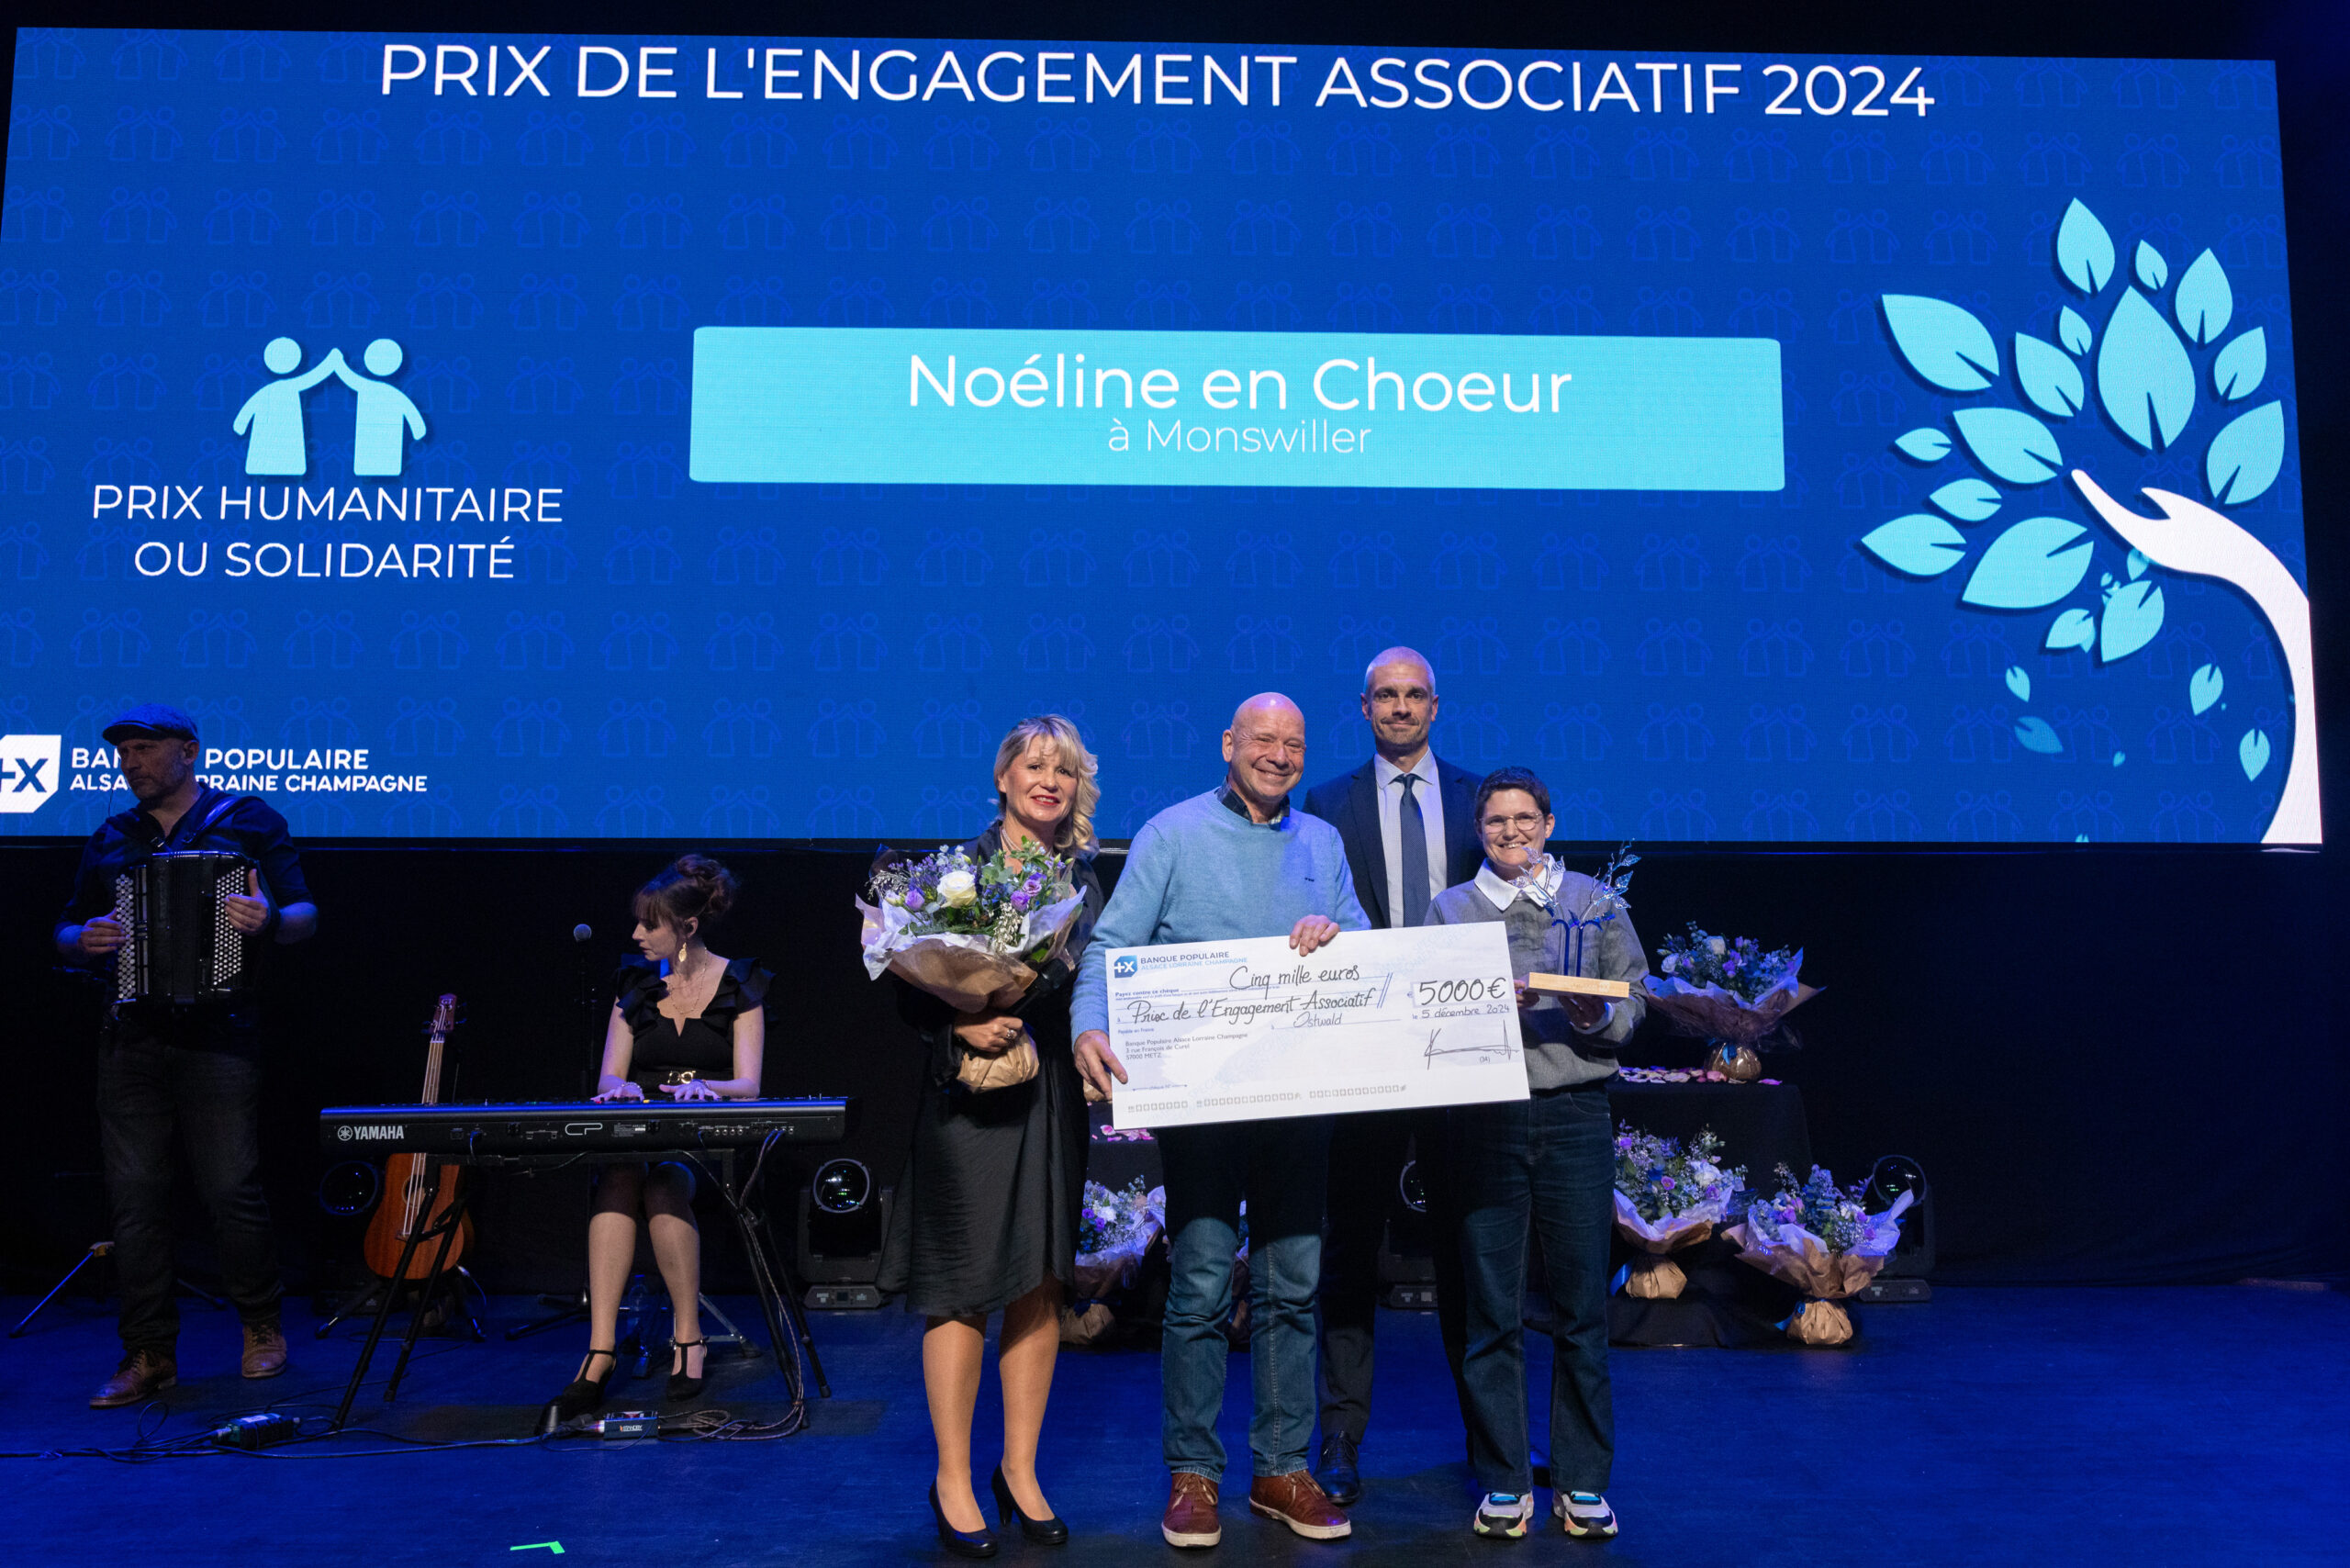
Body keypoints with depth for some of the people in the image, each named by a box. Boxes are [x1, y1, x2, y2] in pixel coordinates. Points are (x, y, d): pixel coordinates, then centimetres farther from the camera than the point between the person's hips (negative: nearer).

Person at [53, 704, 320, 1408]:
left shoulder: (248, 821, 5)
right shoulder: (111, 840, 18)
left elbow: (304, 915, 0)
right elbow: (66, 934, 22)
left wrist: (268, 920, -23)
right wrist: (86, 940, -2)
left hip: (217, 1032, -4)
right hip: (131, 1036, 4)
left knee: (230, 1189, -5)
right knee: (134, 1193, 2)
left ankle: (261, 1329, 16)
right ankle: (149, 1356, 11)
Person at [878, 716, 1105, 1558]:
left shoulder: (1083, 879, 11)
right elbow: (909, 982, -6)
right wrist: (962, 1024, -21)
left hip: (1055, 1097, 5)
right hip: (972, 1095, -5)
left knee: (1042, 1287, 9)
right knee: (964, 1288, 0)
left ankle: (1020, 1470, 22)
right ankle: (953, 1481, 13)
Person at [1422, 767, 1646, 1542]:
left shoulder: (1596, 904, 12)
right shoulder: (1449, 910, 11)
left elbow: (1634, 1006, 8)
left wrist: (1596, 1017, -12)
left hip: (1576, 1114, 0)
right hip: (1484, 1118, 0)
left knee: (1582, 1305, 2)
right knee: (1491, 1310, 2)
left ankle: (1583, 1482, 15)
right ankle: (1503, 1482, 13)